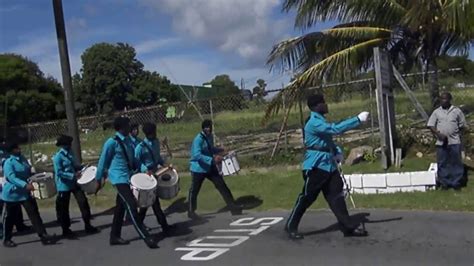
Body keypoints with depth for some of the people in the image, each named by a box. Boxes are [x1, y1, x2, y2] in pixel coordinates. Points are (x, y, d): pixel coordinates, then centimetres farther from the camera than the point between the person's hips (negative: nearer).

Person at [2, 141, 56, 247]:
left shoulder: (23, 159, 5)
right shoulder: (8, 163, -16)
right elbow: (12, 178, -30)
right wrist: (25, 185, -42)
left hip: (25, 192, 6)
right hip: (12, 193, -6)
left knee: (34, 213, -2)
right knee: (11, 217, 6)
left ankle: (43, 236, -5)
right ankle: (7, 240, 23)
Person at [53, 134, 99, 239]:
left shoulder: (70, 153, 8)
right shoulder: (58, 157, -13)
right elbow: (59, 172, -19)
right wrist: (73, 175, -23)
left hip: (74, 183, 7)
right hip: (64, 186, -6)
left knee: (83, 202, 2)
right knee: (63, 209, 4)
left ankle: (87, 225, 13)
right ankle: (66, 230, 18)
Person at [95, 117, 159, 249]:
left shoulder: (128, 140, 9)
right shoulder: (111, 142, -14)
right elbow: (103, 162, -6)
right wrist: (99, 180, 0)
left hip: (128, 177, 8)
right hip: (119, 179, -8)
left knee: (120, 208, 14)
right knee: (131, 206, -13)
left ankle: (115, 237, 25)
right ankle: (146, 237, -14)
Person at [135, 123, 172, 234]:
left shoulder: (156, 142, 3)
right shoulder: (140, 147, -18)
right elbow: (136, 162, -15)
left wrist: (163, 163, 3)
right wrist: (145, 170, -29)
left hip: (155, 173, 8)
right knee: (154, 201, -5)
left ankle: (139, 222, 32)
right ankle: (164, 225, -2)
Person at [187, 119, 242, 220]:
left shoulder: (210, 137, 5)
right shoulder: (198, 139, -22)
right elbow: (197, 155, -32)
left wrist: (221, 150, 8)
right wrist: (212, 160, -35)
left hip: (210, 168, 7)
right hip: (198, 169, -7)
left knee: (222, 185, 5)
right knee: (194, 191, 8)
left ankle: (233, 208, 10)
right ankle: (191, 212, 26)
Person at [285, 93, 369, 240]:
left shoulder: (321, 121, 14)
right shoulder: (314, 123, -18)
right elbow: (336, 128, -28)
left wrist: (338, 151, 1)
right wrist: (358, 119, -24)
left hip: (329, 165, 9)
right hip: (316, 166, -9)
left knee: (336, 196, 7)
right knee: (306, 198, 0)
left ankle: (348, 227, 10)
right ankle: (291, 226, 14)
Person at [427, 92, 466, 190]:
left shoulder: (457, 111, 3)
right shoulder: (436, 112, 5)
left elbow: (462, 125, 10)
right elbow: (430, 125, 2)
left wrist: (457, 134, 1)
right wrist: (438, 134, -11)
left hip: (454, 142, -1)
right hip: (441, 142, 1)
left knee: (456, 163, 3)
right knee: (442, 163, 5)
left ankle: (456, 182, 13)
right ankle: (444, 182, 14)